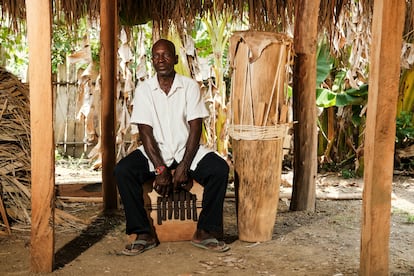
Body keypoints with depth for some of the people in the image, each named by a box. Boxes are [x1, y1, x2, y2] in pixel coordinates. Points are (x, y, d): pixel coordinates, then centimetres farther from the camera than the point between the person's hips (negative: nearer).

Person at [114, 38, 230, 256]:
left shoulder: (190, 86, -1)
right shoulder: (144, 89, -1)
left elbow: (195, 129, -6)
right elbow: (145, 132, -6)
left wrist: (184, 167, -17)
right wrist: (160, 169, -17)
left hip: (186, 150, 0)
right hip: (155, 152, 0)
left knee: (220, 169, -26)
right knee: (122, 171, -26)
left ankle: (205, 232, -13)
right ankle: (143, 234, -15)